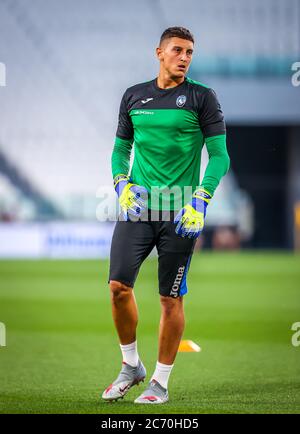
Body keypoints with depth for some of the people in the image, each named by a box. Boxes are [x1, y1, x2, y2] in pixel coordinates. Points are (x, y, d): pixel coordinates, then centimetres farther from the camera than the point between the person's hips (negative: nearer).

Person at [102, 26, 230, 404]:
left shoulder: (202, 98, 0)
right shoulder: (133, 96, 11)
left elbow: (219, 155, -2)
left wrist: (200, 201, -13)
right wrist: (122, 185, 2)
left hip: (180, 212, -3)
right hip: (137, 205, 3)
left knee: (171, 298, 0)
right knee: (119, 285, -9)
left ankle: (161, 382, 12)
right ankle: (131, 365, 12)